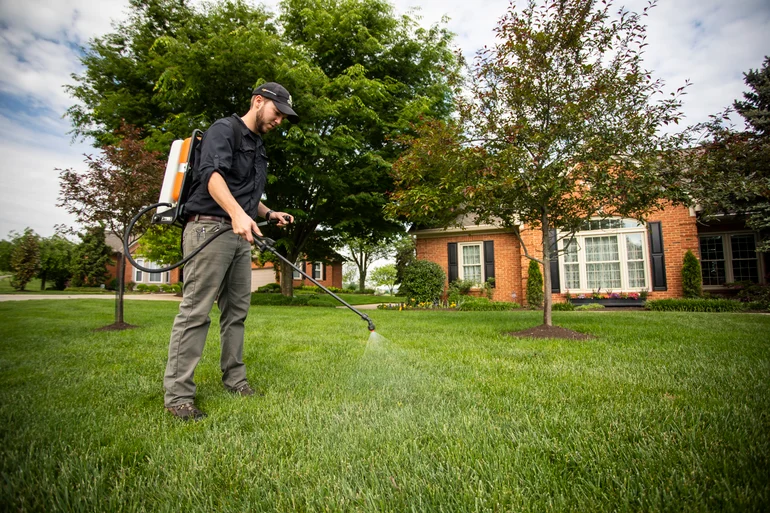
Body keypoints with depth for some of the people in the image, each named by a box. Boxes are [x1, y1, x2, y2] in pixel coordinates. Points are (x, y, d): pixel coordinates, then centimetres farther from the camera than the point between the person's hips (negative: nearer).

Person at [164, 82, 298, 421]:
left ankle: (234, 380, 19)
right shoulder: (224, 129, -2)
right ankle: (177, 394, -2)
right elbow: (212, 174, -20)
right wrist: (238, 212, -36)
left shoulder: (258, 148, 24)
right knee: (196, 311, -9)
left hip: (240, 235, 9)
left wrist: (268, 213, 18)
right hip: (210, 228, -9)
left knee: (237, 310, 9)